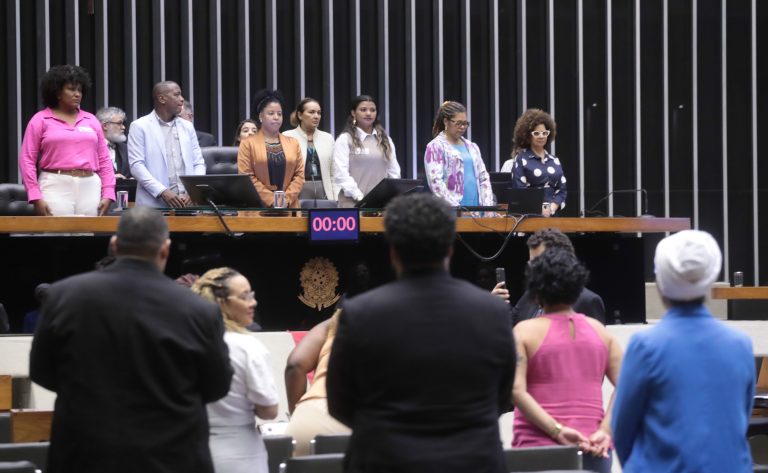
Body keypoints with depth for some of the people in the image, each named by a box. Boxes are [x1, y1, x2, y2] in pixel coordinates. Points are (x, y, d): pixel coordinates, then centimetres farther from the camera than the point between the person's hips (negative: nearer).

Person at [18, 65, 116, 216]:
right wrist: (35, 197, -9)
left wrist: (108, 194, 4)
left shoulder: (91, 120, 16)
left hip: (90, 187, 3)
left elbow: (104, 160, 16)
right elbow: (27, 160, 1)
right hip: (55, 187, -3)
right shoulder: (40, 120, 6)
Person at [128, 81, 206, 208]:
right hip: (154, 204, -4)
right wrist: (163, 192, -17)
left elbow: (199, 164, 14)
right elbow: (136, 165, -6)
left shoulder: (187, 127, 16)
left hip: (188, 202, 4)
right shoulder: (140, 127, 2)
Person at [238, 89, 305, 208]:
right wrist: (271, 200, -12)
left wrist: (286, 199, -7)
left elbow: (299, 175, 9)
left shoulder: (293, 143, 16)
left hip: (289, 206, 3)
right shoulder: (248, 144, 6)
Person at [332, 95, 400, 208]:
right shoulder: (345, 139, 2)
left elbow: (394, 172, 15)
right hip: (353, 203, -4)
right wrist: (360, 197, -16)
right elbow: (340, 173, -8)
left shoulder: (386, 140, 17)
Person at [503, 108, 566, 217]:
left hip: (552, 215, 4)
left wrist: (551, 209, -7)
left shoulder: (554, 161, 14)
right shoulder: (521, 160, 2)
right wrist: (539, 210, -15)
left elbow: (562, 191, 11)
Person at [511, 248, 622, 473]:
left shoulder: (525, 331, -1)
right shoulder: (599, 330, 9)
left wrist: (558, 431, -16)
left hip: (540, 450, -3)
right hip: (593, 450, 3)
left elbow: (516, 391, -14)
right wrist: (605, 430, -6)